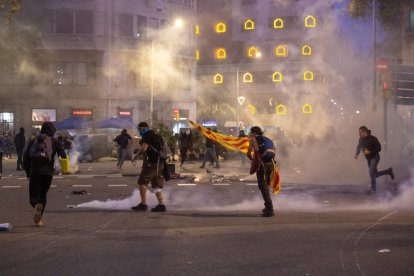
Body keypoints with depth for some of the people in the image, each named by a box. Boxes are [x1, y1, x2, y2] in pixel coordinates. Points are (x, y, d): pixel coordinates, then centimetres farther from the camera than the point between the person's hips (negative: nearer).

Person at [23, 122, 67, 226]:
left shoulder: (33, 141, 14)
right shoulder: (54, 142, 6)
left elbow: (26, 157, 10)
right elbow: (63, 155, -8)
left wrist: (28, 172, 16)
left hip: (34, 173, 1)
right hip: (48, 173, -1)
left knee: (33, 197, 7)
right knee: (43, 194, 18)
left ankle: (37, 205, -29)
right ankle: (38, 219, 8)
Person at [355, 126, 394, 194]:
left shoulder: (372, 139, -19)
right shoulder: (361, 139, -3)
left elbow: (379, 148, -18)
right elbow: (359, 147, 14)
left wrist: (369, 151, -28)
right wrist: (357, 154, -4)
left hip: (375, 157, -7)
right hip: (368, 158, 7)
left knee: (371, 171, -25)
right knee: (375, 174, 13)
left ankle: (373, 190, -18)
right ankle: (388, 171, 37)